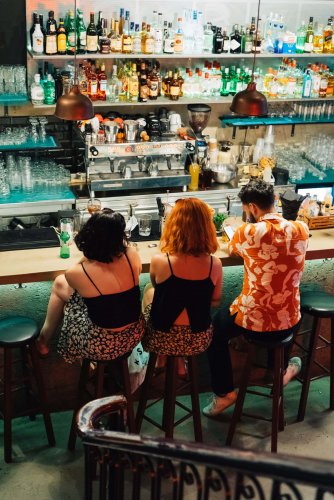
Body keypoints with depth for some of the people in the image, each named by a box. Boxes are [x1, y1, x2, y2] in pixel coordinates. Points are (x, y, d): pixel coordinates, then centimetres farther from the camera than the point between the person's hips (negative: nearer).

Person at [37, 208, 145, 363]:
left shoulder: (75, 273, -21)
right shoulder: (132, 256, -14)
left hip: (101, 345, -4)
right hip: (134, 335, 5)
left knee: (60, 284, 17)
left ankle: (43, 339, 41)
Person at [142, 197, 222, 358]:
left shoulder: (159, 261, -22)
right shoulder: (215, 264, -15)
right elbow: (215, 301, 3)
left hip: (163, 341, -2)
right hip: (199, 341, 2)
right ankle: (182, 359, 42)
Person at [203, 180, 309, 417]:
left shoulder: (248, 232, -17)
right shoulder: (301, 229, -6)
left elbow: (232, 249, 8)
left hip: (253, 321, -4)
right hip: (290, 322, 4)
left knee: (216, 327, 27)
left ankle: (224, 393, 25)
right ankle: (283, 370, 53)